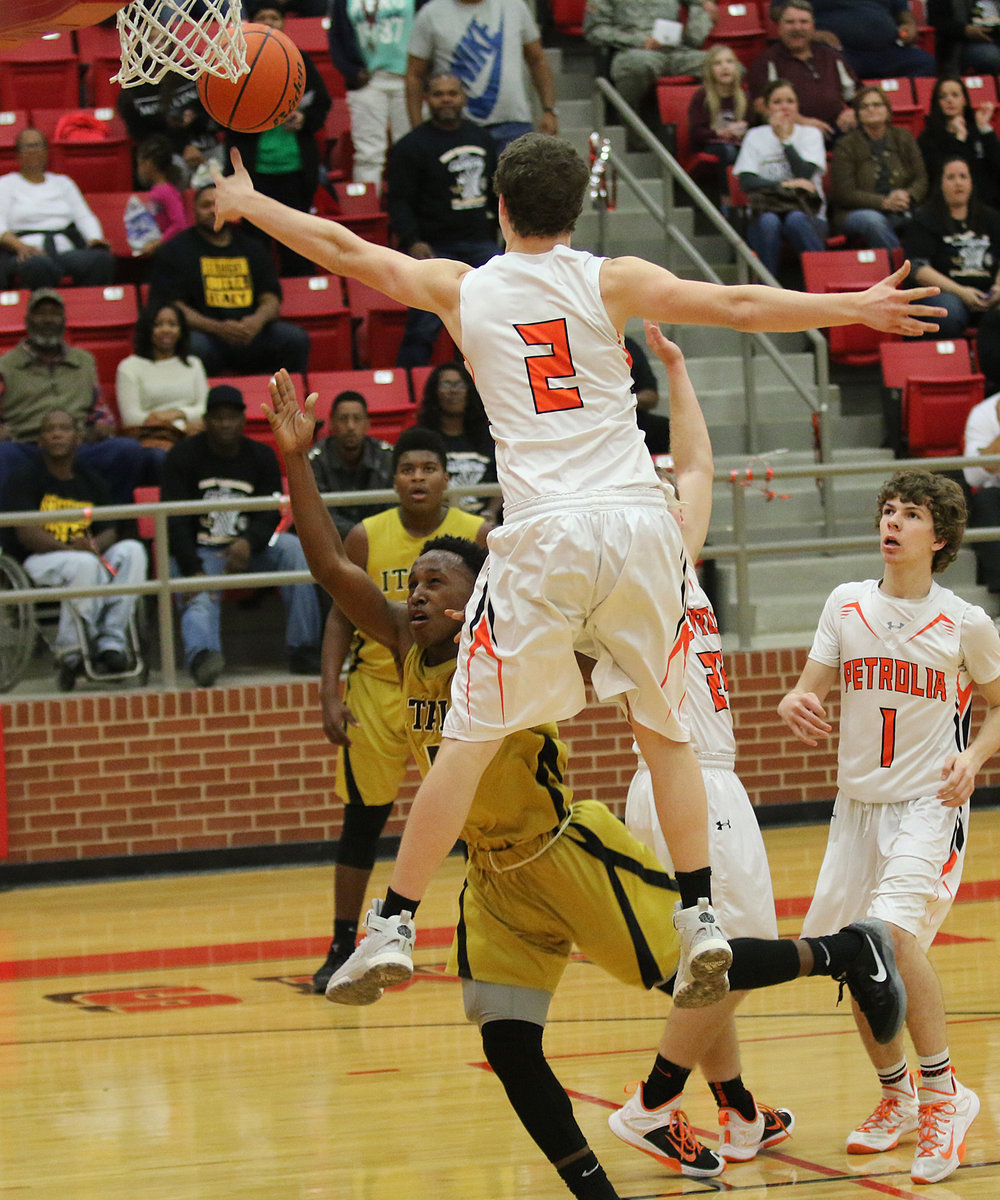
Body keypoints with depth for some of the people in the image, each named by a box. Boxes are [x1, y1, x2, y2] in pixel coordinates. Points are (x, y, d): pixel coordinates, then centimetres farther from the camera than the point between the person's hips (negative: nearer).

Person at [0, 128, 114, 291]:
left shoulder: (63, 182, 29)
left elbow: (84, 217, 18)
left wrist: (95, 239, -5)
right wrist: (20, 245, -18)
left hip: (66, 251, 3)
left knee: (102, 259, -33)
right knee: (40, 266, -43)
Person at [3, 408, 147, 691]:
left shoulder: (91, 482, 20)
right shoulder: (24, 480, 5)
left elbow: (110, 532, 9)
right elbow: (26, 533, -8)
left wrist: (94, 546, -16)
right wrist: (69, 549, -23)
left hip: (93, 559, 5)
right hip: (40, 561, -5)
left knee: (132, 550, -24)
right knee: (84, 564, -38)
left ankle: (111, 641, -30)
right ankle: (69, 647, -26)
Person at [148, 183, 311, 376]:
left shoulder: (252, 247, 20)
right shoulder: (175, 250, 7)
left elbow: (271, 298, 15)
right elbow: (171, 307, -3)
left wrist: (259, 319, -12)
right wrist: (217, 328, -18)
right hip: (205, 334, -4)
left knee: (295, 338, -21)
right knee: (193, 347, -38)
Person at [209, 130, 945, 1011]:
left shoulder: (461, 289, 8)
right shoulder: (612, 282, 5)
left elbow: (344, 250, 18)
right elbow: (737, 304, -3)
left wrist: (248, 204, 32)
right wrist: (854, 308, 2)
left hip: (543, 539, -1)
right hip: (638, 523, 1)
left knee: (471, 736, 5)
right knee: (666, 730, 13)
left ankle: (393, 924, 3)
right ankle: (701, 917, 6)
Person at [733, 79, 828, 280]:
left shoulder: (810, 134, 13)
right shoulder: (755, 136, 14)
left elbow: (804, 174, -5)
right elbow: (746, 182, -1)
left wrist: (785, 139, -2)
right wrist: (785, 184, -12)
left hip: (806, 213, 0)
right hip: (766, 209, 0)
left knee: (796, 219, -37)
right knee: (768, 221, -36)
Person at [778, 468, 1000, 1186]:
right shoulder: (847, 605, 4)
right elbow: (807, 693, 3)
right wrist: (797, 707, -21)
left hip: (930, 805, -5)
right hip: (858, 804, 5)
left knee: (893, 930, -26)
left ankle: (943, 1091, -14)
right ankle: (897, 1098, 28)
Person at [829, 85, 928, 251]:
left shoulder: (904, 138, 15)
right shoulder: (846, 146, 4)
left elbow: (921, 179, 11)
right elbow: (844, 194, -5)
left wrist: (907, 195, -14)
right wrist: (884, 202, -18)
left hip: (903, 211, 3)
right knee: (873, 220, -39)